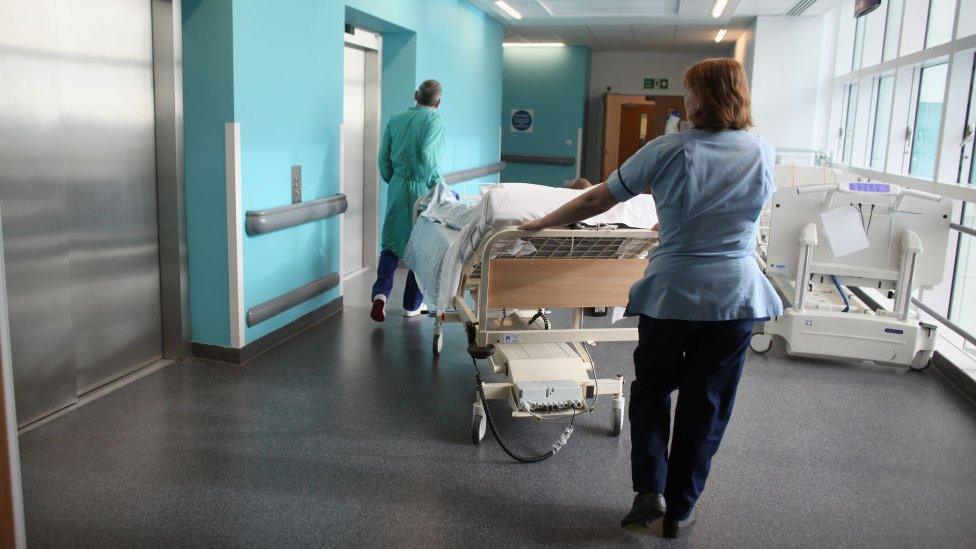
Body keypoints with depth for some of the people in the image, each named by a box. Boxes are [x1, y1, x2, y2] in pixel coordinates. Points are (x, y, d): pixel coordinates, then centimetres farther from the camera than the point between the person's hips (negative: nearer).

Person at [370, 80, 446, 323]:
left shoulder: (395, 120, 7)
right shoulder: (435, 121, -8)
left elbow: (384, 158, 6)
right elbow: (428, 157, -20)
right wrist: (438, 186, -9)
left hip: (398, 188, 4)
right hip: (423, 189, -4)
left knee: (391, 242, 12)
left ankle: (381, 291, -10)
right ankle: (413, 304, 17)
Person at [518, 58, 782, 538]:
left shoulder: (667, 151, -9)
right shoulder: (762, 153, 0)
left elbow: (596, 201, -4)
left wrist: (538, 224, 8)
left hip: (671, 294, -2)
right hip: (737, 297, 2)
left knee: (651, 388, 20)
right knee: (706, 406, 13)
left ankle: (649, 489, 10)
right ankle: (680, 510, 25)